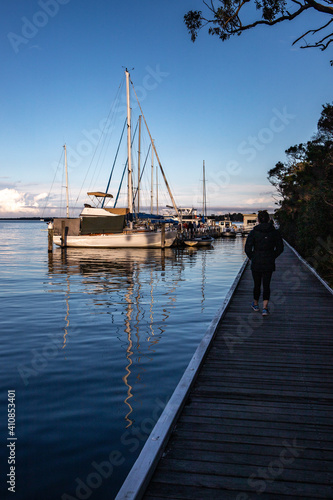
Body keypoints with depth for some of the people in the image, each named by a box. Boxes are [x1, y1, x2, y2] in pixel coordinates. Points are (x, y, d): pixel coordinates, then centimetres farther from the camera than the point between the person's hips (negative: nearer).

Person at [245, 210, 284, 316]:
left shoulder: (254, 232, -9)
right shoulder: (275, 232, -2)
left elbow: (247, 248, -10)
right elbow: (280, 248, 2)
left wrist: (252, 258, 5)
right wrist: (272, 257, 12)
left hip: (256, 263, -1)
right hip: (269, 263, 1)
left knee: (257, 284, 14)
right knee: (266, 285, 5)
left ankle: (255, 304, 32)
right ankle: (265, 307, -6)